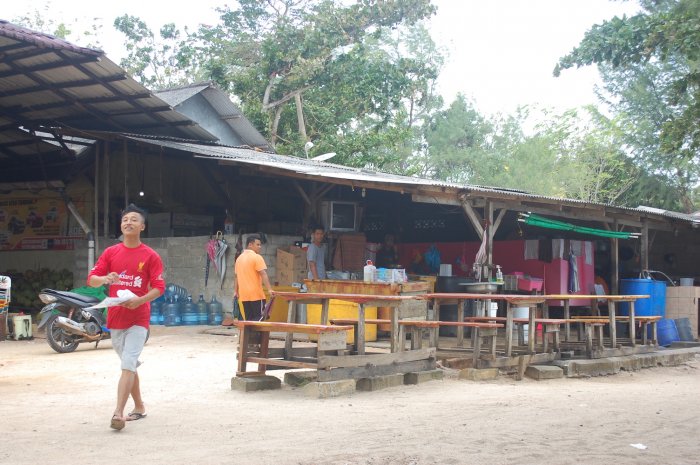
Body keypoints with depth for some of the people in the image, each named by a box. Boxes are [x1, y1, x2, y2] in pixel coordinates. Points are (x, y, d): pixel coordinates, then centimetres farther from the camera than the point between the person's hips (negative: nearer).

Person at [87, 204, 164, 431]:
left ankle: (118, 413, -20)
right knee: (129, 364, 15)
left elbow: (159, 287, -5)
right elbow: (91, 279, 3)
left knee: (128, 364, -15)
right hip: (115, 317, 4)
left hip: (138, 318, -4)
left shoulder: (150, 256, -3)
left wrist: (140, 300, -23)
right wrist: (104, 279, -20)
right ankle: (139, 407, 30)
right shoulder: (110, 252, 6)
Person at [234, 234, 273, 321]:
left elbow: (236, 277, 17)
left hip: (244, 295, 7)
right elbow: (263, 275, -18)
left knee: (249, 319, 9)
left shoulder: (239, 258, 13)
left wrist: (235, 292, 22)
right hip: (256, 294, -7)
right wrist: (270, 289, -22)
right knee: (258, 319, -4)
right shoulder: (257, 257, -10)